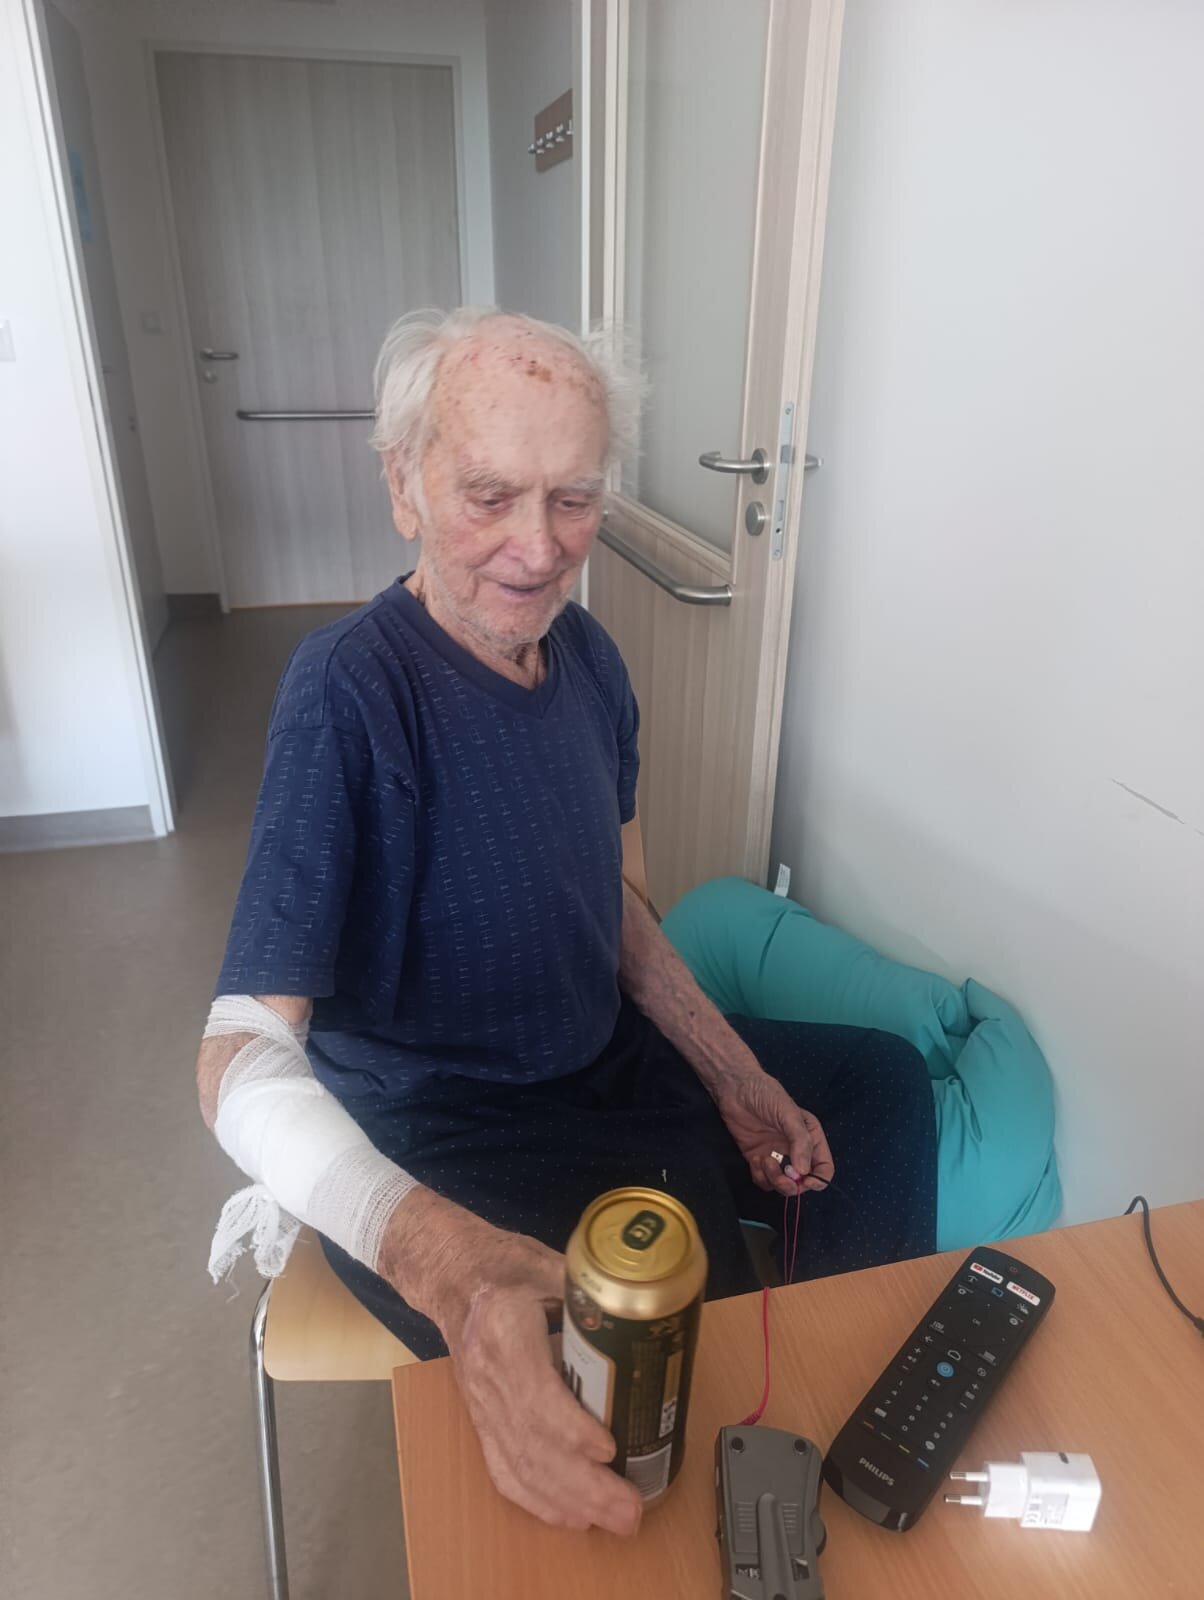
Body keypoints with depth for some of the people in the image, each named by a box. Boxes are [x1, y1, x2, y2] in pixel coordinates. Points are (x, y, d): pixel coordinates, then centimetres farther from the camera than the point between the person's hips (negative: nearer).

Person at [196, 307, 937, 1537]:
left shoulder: (584, 653, -1)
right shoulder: (347, 696, -25)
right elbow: (244, 1056, -32)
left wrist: (739, 1081, 4)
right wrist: (444, 1258, -49)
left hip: (610, 1071, 8)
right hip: (437, 1149, -7)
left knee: (881, 1083, 15)